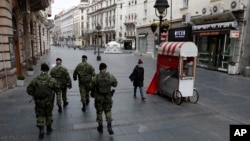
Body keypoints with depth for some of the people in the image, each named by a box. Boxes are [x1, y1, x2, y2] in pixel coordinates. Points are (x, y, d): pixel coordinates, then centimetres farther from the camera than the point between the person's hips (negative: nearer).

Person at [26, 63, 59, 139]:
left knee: (40, 115, 15)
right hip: (49, 101, 0)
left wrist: (35, 94, 10)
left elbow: (29, 90, -7)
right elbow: (57, 89, -6)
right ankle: (49, 129, 31)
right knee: (48, 114, 19)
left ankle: (41, 129, 1)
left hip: (39, 101, 0)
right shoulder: (51, 79, -14)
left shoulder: (35, 80, -10)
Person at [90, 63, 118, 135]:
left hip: (98, 97, -1)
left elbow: (92, 87, -6)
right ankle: (109, 126, 2)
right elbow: (115, 84, 1)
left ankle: (100, 127, 27)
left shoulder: (96, 77, -15)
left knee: (99, 112, 16)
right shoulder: (111, 76, -12)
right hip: (108, 97, 1)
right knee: (108, 111, 16)